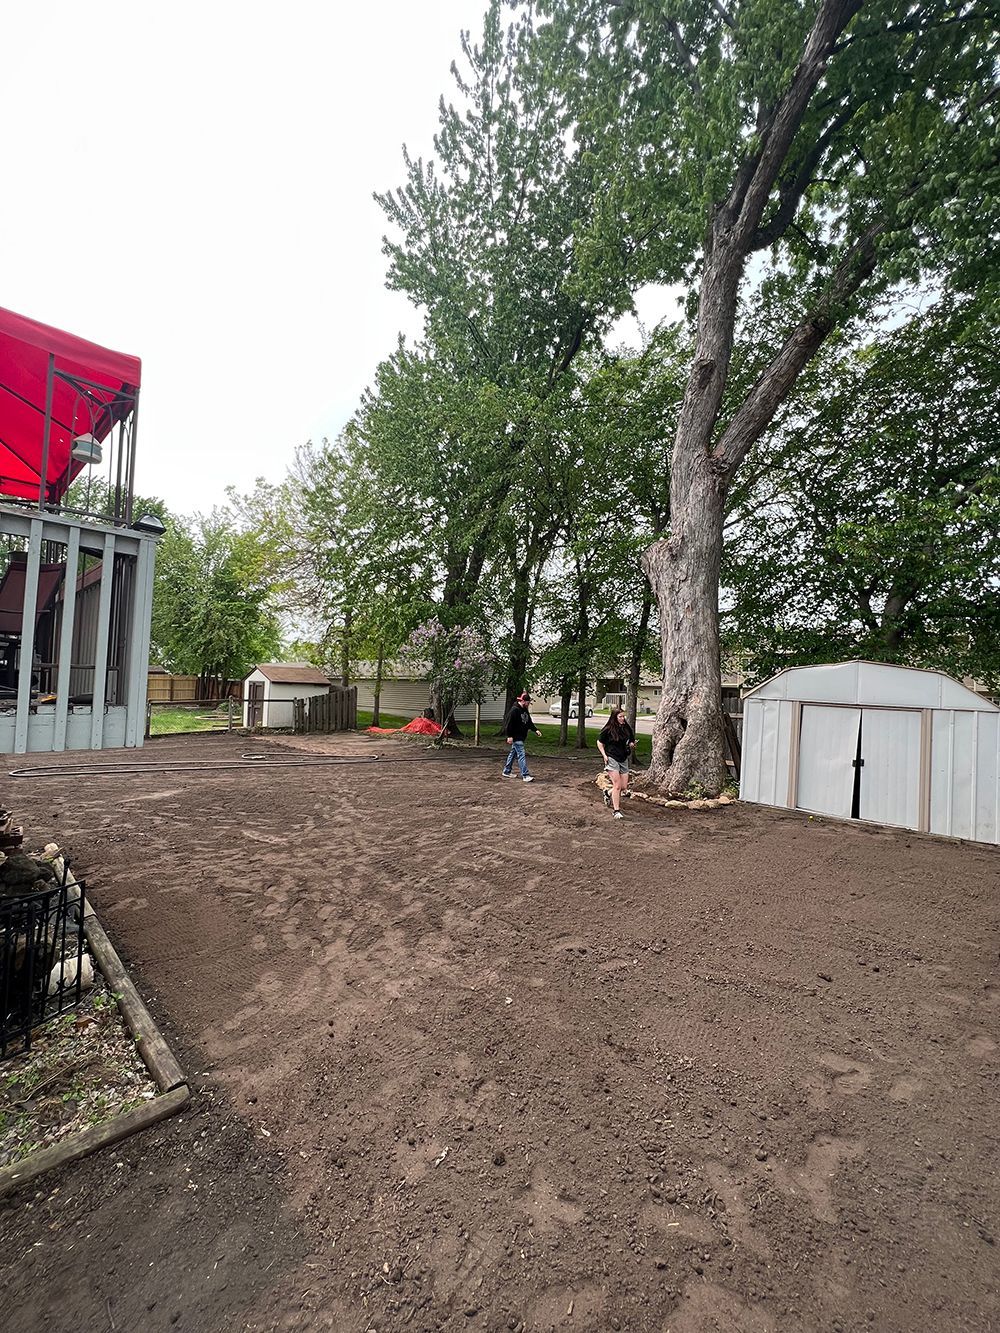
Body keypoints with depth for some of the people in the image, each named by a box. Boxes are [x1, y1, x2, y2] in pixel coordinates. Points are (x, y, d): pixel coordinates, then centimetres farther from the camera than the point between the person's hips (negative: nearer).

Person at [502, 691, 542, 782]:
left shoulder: (525, 710, 12)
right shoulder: (514, 710, -17)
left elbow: (529, 722, 16)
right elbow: (509, 724, -19)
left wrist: (535, 730, 2)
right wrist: (509, 736, -21)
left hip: (522, 737, 10)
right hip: (516, 738, -10)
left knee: (513, 754, 17)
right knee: (522, 755, -11)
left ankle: (506, 772, 27)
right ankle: (525, 775, -11)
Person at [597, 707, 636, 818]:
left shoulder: (627, 728, 2)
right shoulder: (608, 730, -9)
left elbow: (631, 741, 16)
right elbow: (599, 742, 3)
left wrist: (631, 745, -7)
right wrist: (604, 755, -7)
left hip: (624, 759, 5)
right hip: (612, 759, -5)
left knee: (624, 787, 7)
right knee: (617, 785, -10)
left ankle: (608, 793, 36)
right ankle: (617, 811, 0)